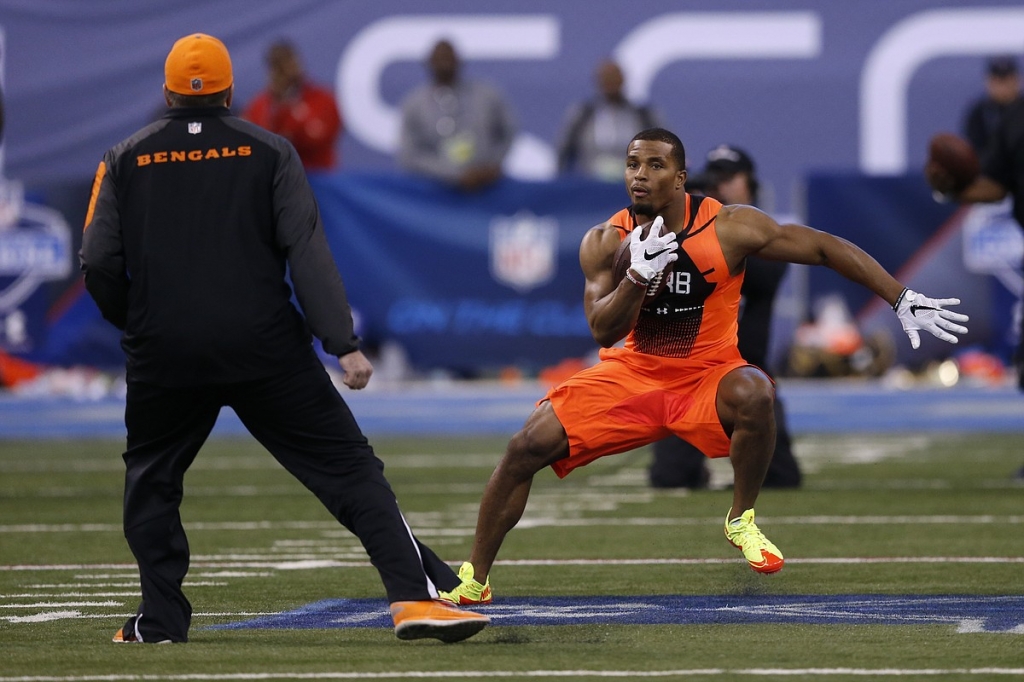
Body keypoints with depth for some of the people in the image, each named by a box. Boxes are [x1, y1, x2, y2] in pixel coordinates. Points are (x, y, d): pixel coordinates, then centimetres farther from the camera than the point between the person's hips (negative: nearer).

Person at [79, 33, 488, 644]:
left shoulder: (126, 160, 7)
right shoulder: (267, 151, 4)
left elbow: (100, 265, 1)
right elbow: (308, 254, -6)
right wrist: (345, 344, -9)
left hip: (163, 358, 1)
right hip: (266, 351, -1)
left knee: (151, 481, 22)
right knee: (350, 467, -1)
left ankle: (160, 618, 12)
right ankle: (414, 595, -14)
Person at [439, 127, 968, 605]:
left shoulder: (728, 228, -15)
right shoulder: (605, 242, -8)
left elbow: (825, 248, -11)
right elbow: (602, 332, -15)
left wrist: (904, 301, -12)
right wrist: (638, 275, -33)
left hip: (706, 376, -2)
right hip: (631, 376, 2)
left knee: (753, 393, -37)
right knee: (529, 445, -15)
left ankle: (742, 520, -12)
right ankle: (475, 578, 0)